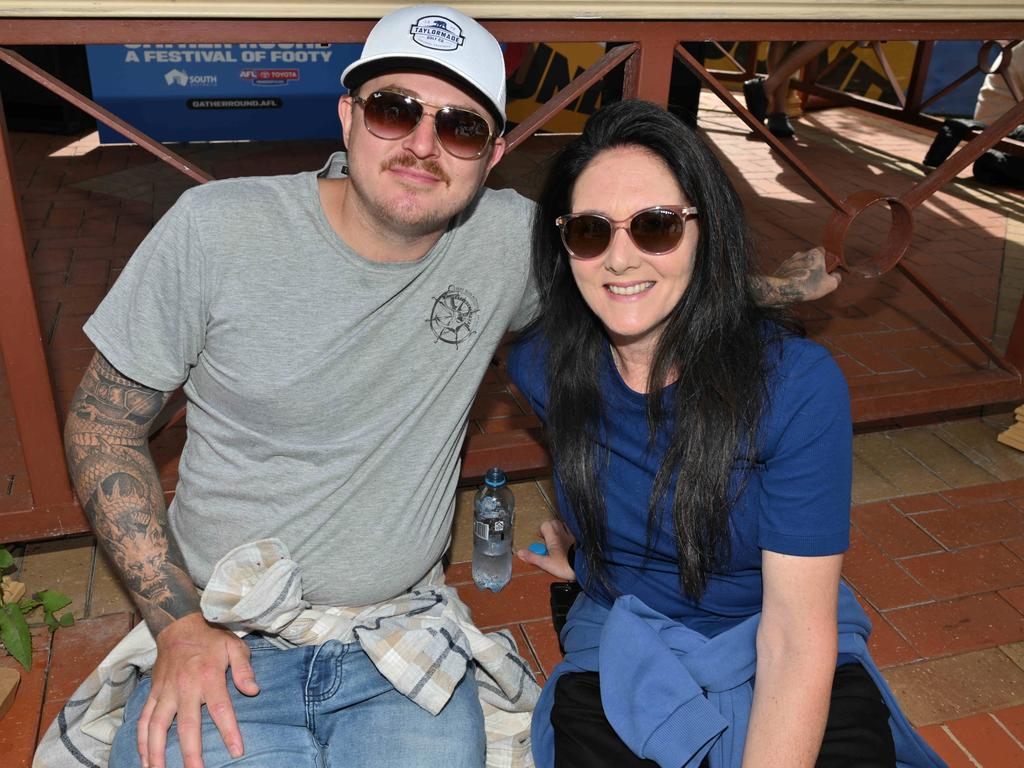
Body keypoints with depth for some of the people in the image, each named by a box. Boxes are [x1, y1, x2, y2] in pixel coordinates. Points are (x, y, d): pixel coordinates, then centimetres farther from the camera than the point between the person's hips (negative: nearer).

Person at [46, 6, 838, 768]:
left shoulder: (511, 238, -7)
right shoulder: (215, 228, -11)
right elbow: (105, 423, -3)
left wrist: (775, 282, 2)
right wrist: (176, 620, -10)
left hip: (403, 636, 2)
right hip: (223, 637, -1)